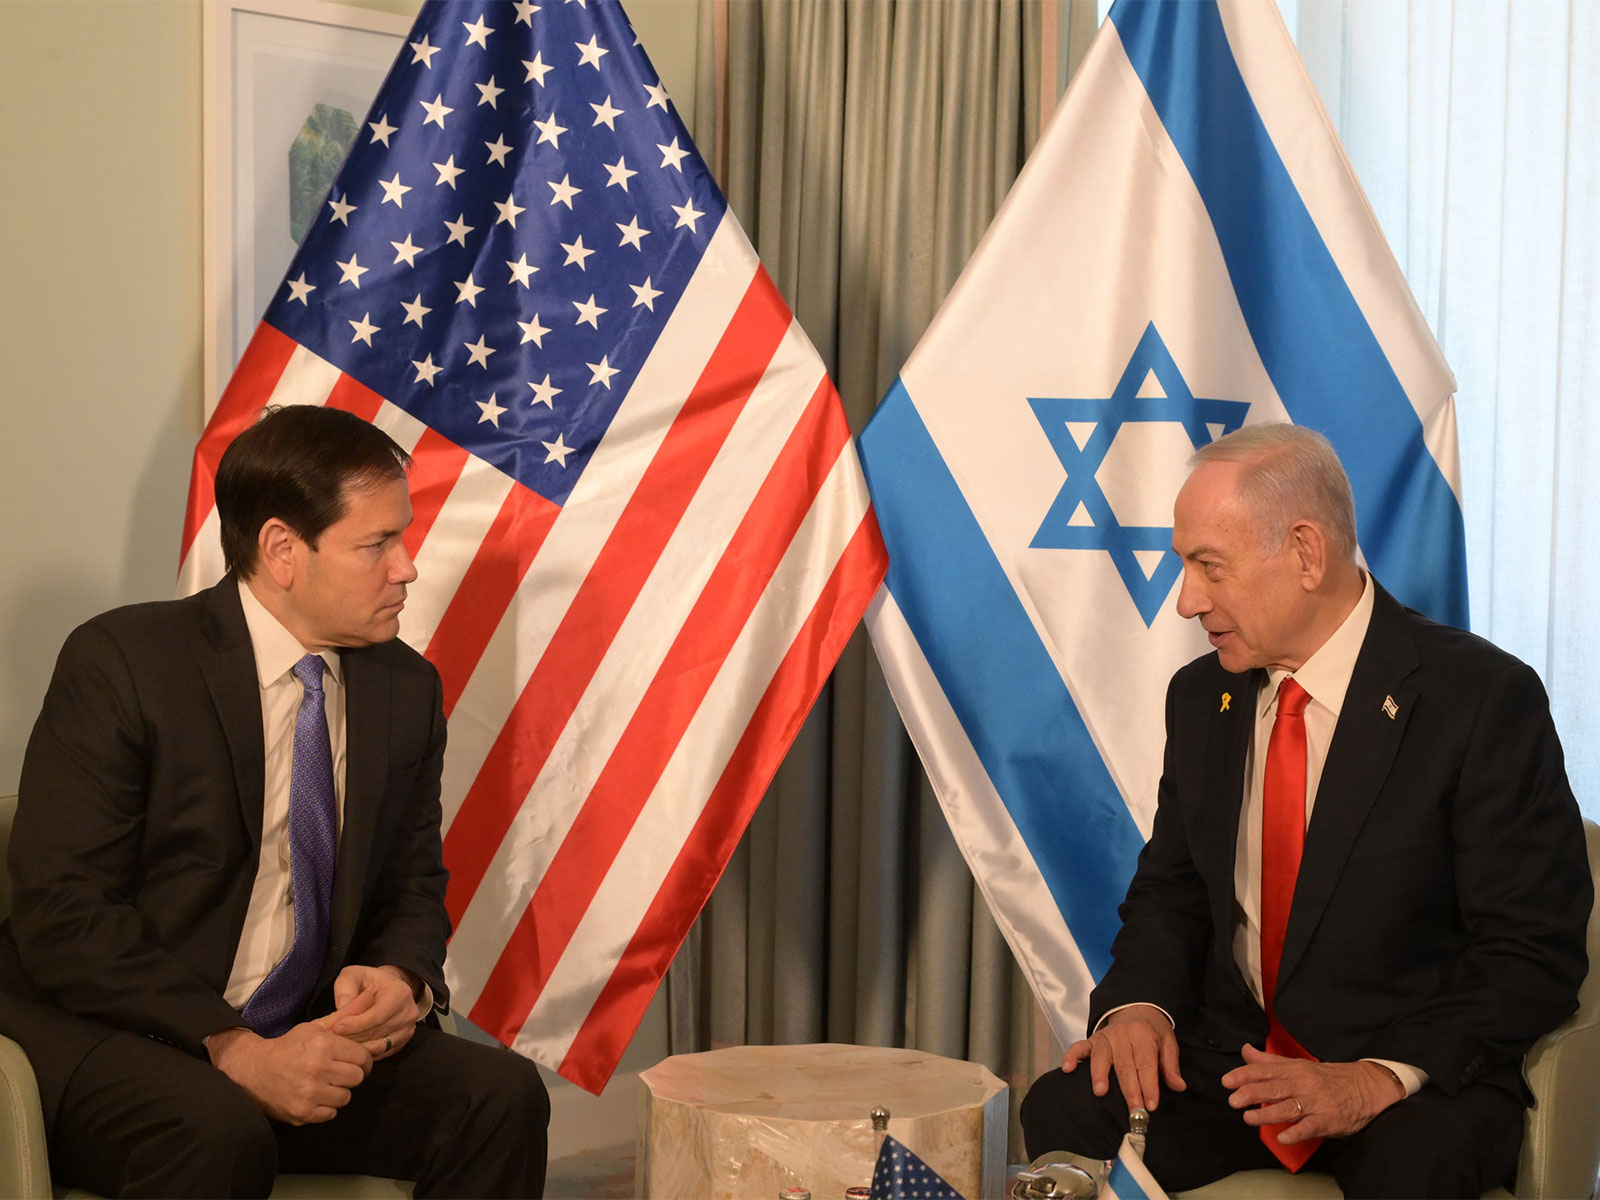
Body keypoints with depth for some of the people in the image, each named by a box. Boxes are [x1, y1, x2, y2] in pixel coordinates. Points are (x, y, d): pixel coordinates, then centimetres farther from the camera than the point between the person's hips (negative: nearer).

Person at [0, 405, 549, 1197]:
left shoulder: (406, 689, 6)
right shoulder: (121, 662, -11)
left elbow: (413, 886, 15)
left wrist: (403, 976, -10)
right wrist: (233, 1050, -24)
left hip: (304, 1039, 5)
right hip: (106, 1038, -5)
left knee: (503, 1096, -19)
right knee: (221, 1134, -36)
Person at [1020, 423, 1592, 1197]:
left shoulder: (1485, 699, -12)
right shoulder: (1202, 696, 7)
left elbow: (1534, 951, -12)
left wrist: (1381, 1078, -23)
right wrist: (1139, 1002, -7)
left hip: (1420, 1078, -4)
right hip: (1229, 1059, 5)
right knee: (1063, 1115, -23)